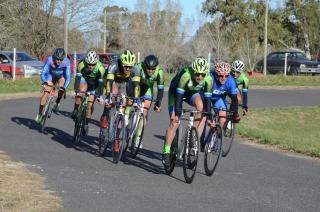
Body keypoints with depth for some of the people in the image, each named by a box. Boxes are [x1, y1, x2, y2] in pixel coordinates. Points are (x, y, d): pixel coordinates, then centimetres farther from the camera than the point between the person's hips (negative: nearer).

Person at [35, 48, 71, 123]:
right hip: (51, 75, 0)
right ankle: (40, 113, -4)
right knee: (46, 92, -13)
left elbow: (68, 76, -34)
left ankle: (57, 103, -2)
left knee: (61, 88, -29)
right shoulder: (50, 60, -32)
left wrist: (64, 87, -49)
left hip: (61, 76, 0)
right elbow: (43, 73, -33)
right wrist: (45, 82, -52)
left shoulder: (66, 62, -32)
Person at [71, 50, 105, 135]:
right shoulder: (81, 64, -33)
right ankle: (75, 110, -13)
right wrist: (76, 91, -42)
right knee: (80, 92, -32)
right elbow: (78, 78, -34)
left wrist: (99, 95, -30)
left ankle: (86, 124, 5)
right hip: (84, 78, 1)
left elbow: (100, 83, -29)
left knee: (90, 104, -8)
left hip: (94, 83, -1)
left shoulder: (100, 68, -34)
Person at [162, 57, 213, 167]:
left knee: (201, 107, -28)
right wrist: (177, 113, -40)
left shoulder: (208, 80, -26)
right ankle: (166, 152, -8)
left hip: (192, 93, 3)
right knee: (174, 122, -15)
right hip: (176, 91, -3)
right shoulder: (185, 75, -36)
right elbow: (178, 96, -36)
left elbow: (207, 99, -22)